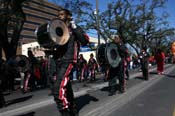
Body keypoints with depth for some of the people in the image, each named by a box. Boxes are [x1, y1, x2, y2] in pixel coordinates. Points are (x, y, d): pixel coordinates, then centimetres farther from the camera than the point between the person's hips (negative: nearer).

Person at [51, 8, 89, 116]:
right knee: (66, 88, 15)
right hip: (58, 61, 7)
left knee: (58, 89, -21)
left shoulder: (74, 28, 3)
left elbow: (85, 41, -11)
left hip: (68, 61, -7)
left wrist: (75, 28, -15)